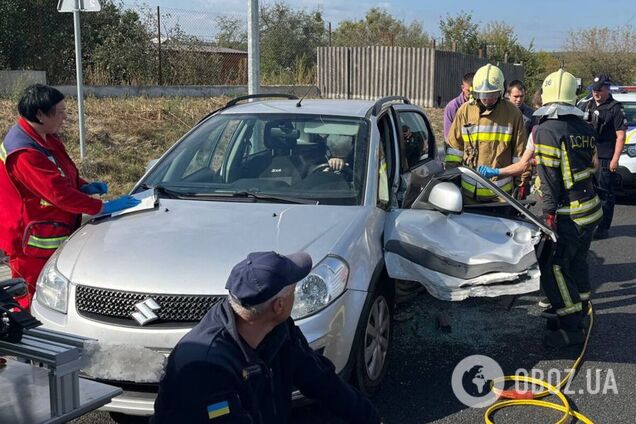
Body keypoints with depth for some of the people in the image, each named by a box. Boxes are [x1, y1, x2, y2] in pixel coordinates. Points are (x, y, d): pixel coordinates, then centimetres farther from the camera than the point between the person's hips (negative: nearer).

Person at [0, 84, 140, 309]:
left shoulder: (47, 138, 8)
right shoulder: (24, 153, -25)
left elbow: (64, 177, 21)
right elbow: (60, 194, -27)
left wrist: (85, 187, 1)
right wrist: (104, 207, -23)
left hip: (55, 237, 10)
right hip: (33, 245, -10)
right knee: (32, 304, 0)